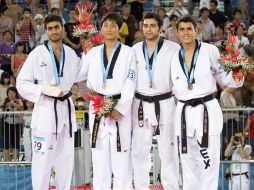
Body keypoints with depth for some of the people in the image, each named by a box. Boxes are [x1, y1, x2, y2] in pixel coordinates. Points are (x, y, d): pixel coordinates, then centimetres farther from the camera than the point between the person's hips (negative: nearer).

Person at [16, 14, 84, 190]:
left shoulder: (71, 54, 9)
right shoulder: (37, 54, -5)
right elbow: (22, 83, -4)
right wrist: (44, 90, -18)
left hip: (66, 109, 5)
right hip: (45, 110, -5)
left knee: (66, 159, 13)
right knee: (43, 159, -7)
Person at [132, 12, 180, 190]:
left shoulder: (173, 49, -6)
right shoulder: (135, 50, 5)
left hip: (165, 104, -3)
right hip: (141, 105, 3)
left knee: (168, 151, 1)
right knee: (140, 150, 8)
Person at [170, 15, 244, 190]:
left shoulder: (210, 51, -3)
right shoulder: (176, 58, 9)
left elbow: (226, 80, -2)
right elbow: (178, 89, 10)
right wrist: (200, 86, -4)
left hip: (207, 110, -4)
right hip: (185, 112, 4)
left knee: (209, 159, -8)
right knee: (188, 159, 12)